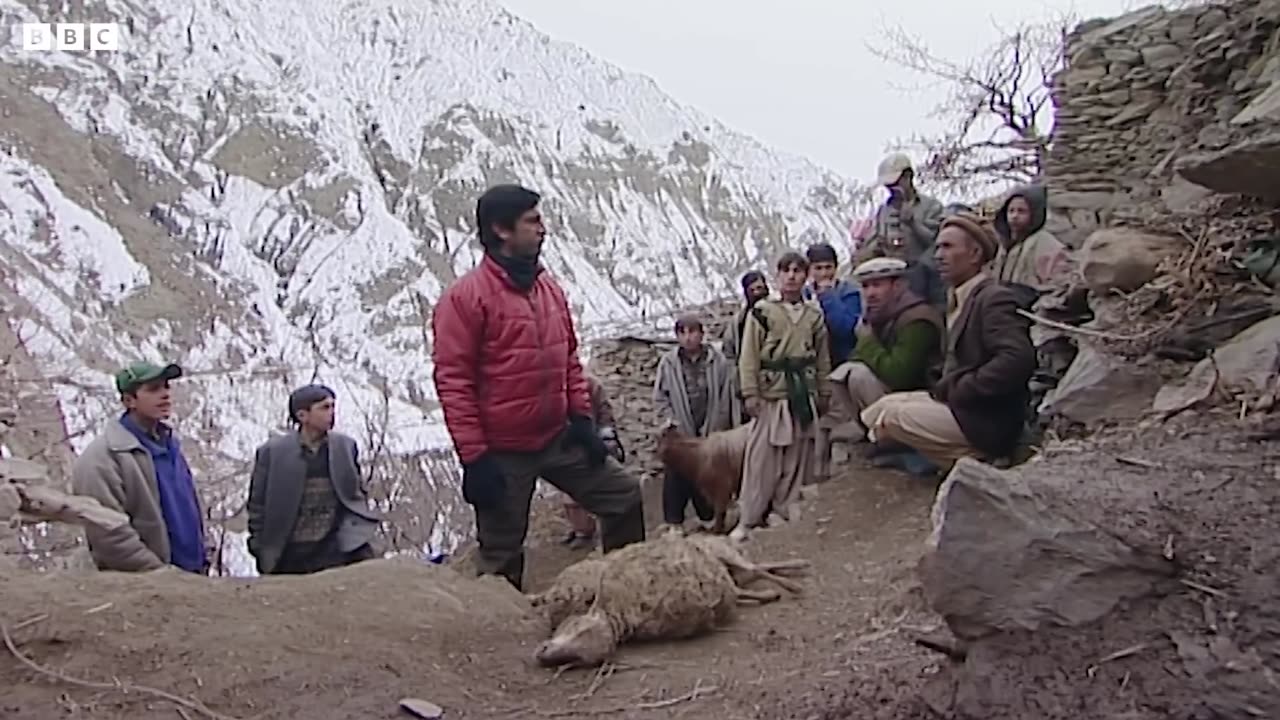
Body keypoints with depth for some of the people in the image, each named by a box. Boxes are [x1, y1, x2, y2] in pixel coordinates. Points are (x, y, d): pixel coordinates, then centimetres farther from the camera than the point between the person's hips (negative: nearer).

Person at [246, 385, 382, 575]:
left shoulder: (346, 446, 7)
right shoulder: (272, 451, 1)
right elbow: (258, 505, 5)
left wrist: (361, 534, 8)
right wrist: (262, 551, 3)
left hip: (337, 550, 1)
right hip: (290, 555, -1)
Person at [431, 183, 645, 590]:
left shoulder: (550, 289, 8)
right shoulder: (465, 297, -12)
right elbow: (452, 381, -15)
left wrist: (583, 419, 7)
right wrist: (474, 456, -17)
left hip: (559, 439, 6)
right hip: (502, 453, -6)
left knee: (624, 494, 9)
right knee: (501, 554, 5)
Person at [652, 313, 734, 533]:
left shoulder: (718, 361, -5)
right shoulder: (668, 362, -4)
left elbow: (726, 395, -3)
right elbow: (660, 397, 2)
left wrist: (715, 427, -6)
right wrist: (673, 421, -7)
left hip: (711, 431, 1)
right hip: (681, 432, 0)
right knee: (677, 475, -1)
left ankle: (708, 516, 23)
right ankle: (674, 521, 9)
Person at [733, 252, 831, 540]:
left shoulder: (815, 316, 12)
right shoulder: (762, 311, 0)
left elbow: (823, 358, 16)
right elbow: (749, 356, -3)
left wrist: (823, 393, 11)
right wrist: (750, 393, -9)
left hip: (804, 394, 4)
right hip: (771, 394, -4)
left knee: (797, 457, 5)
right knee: (762, 458, -5)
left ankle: (785, 509, 16)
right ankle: (748, 519, 2)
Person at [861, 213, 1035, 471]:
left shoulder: (995, 298, -15)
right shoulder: (959, 300, 14)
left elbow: (1017, 359, -28)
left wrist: (956, 391, -21)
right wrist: (945, 388, -3)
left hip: (984, 421, -9)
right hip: (955, 402, 10)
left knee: (890, 417, -14)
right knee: (879, 409, 7)